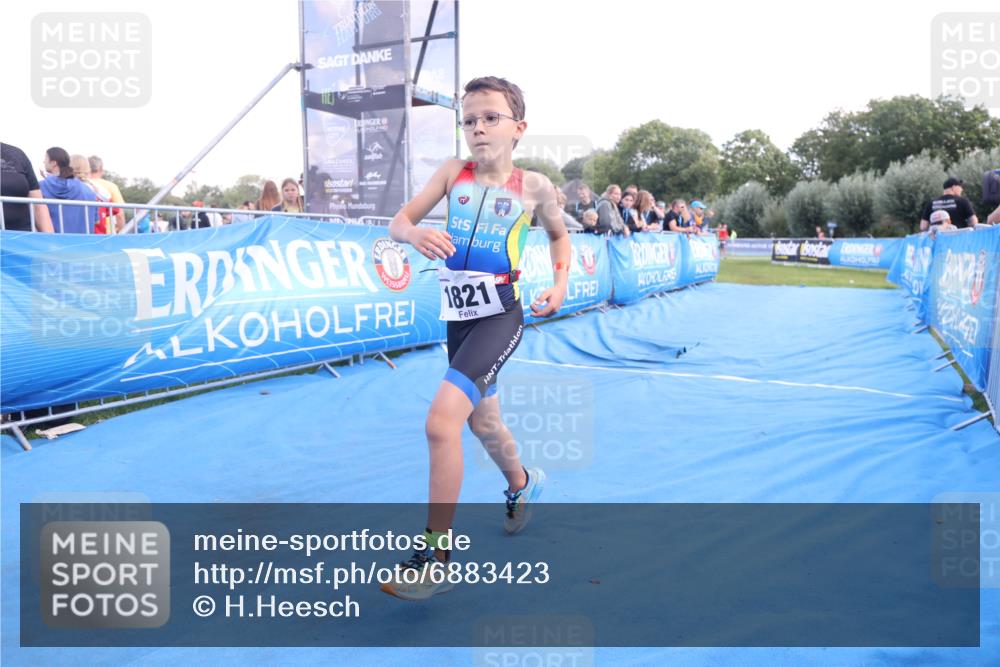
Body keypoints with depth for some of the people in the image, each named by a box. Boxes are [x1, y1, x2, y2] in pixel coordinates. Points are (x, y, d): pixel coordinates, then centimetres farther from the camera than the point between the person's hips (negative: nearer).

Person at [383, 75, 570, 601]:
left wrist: (560, 282, 1)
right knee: (483, 423, 22)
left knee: (441, 419, -22)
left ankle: (435, 555, -10)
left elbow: (559, 234, 17)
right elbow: (397, 222, -1)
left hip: (500, 315, -5)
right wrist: (414, 234, -24)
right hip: (457, 315, 5)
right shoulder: (452, 173, 4)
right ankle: (522, 484, 54)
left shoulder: (533, 186, -1)